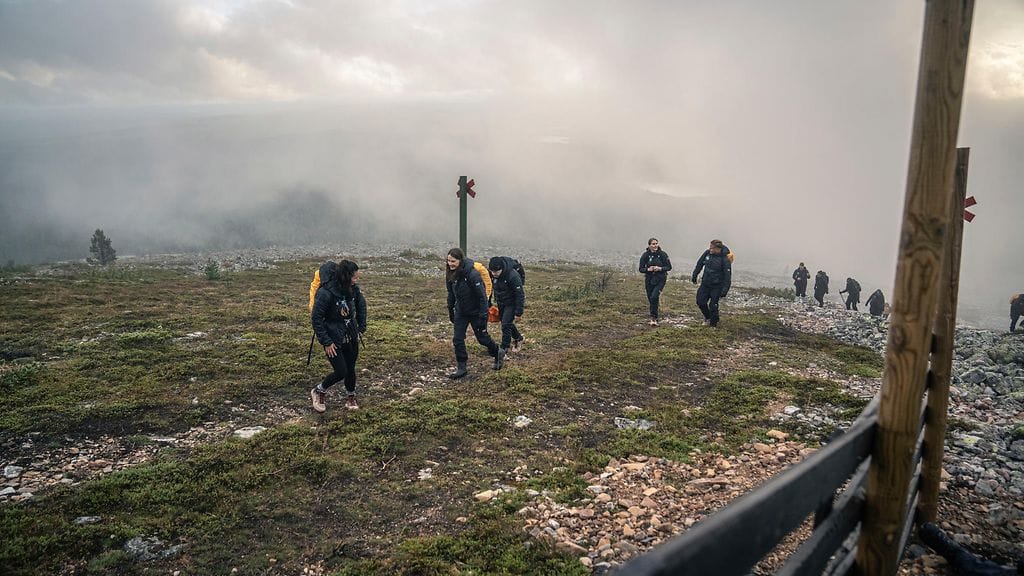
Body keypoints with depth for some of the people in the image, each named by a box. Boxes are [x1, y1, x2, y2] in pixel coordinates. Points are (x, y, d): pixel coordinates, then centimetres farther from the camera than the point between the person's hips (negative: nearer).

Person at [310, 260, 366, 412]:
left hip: (351, 336, 6)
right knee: (341, 371, -4)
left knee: (351, 369, 14)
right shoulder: (325, 293, -27)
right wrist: (326, 342, -18)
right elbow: (316, 319, -20)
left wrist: (361, 327, 9)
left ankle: (351, 398, 35)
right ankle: (319, 392, 22)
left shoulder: (353, 289, -7)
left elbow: (361, 305, 14)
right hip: (333, 339, -6)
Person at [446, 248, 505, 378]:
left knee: (482, 337, 10)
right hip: (461, 312, 6)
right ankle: (461, 368, 12)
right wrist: (450, 310, 14)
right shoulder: (451, 274, -6)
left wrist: (483, 315, -24)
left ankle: (498, 353, 37)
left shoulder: (472, 274, -28)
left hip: (476, 312, -6)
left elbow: (482, 296, -24)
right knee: (457, 339, 0)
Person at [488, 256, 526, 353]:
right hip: (500, 303, 7)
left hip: (511, 303, -7)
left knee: (506, 325, -11)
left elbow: (519, 295, -25)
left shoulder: (513, 276, -33)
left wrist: (518, 313, -22)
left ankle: (504, 348, 1)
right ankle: (518, 338, 43)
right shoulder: (491, 273, -14)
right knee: (506, 323, 19)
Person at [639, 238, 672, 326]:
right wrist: (648, 269, -18)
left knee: (654, 296, -21)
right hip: (649, 280, 3)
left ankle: (653, 318, -13)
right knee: (651, 299, 7)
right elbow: (641, 269, 2)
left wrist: (660, 268, -18)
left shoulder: (662, 254, -6)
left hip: (660, 280, -3)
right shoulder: (645, 255, -2)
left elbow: (669, 267, -1)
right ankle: (654, 318, 23)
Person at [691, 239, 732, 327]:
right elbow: (699, 264, 12)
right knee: (700, 302, 4)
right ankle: (707, 317, 31)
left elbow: (727, 276, -16)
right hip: (705, 284, 5)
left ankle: (713, 324, 16)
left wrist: (724, 290, -19)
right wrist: (694, 275, 17)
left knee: (713, 305, -3)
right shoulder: (707, 253, -6)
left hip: (716, 286, -5)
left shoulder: (725, 260, -19)